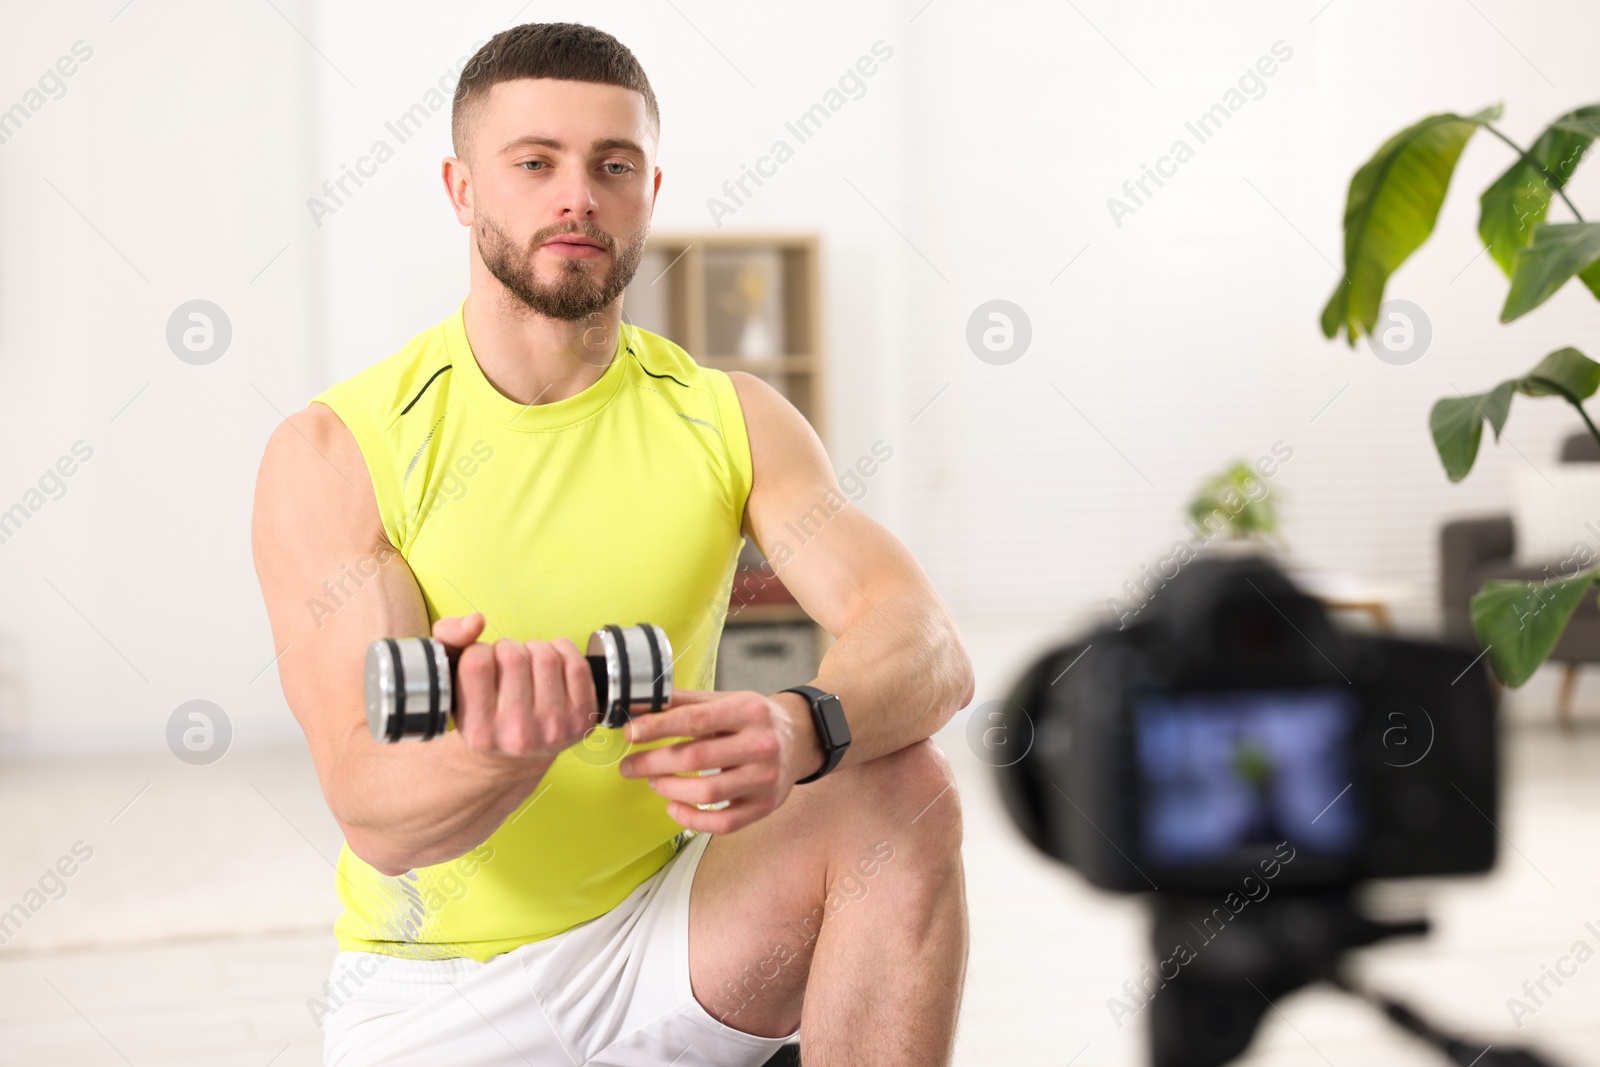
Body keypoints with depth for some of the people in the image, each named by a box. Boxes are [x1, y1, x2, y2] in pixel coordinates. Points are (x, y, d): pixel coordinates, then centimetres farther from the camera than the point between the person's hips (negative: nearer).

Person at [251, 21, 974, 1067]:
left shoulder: (731, 421, -1)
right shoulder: (332, 451, -9)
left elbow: (930, 648, -16)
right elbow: (375, 815, -18)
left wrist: (801, 729, -38)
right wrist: (498, 752, -42)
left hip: (654, 940, 1)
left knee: (906, 791, -22)